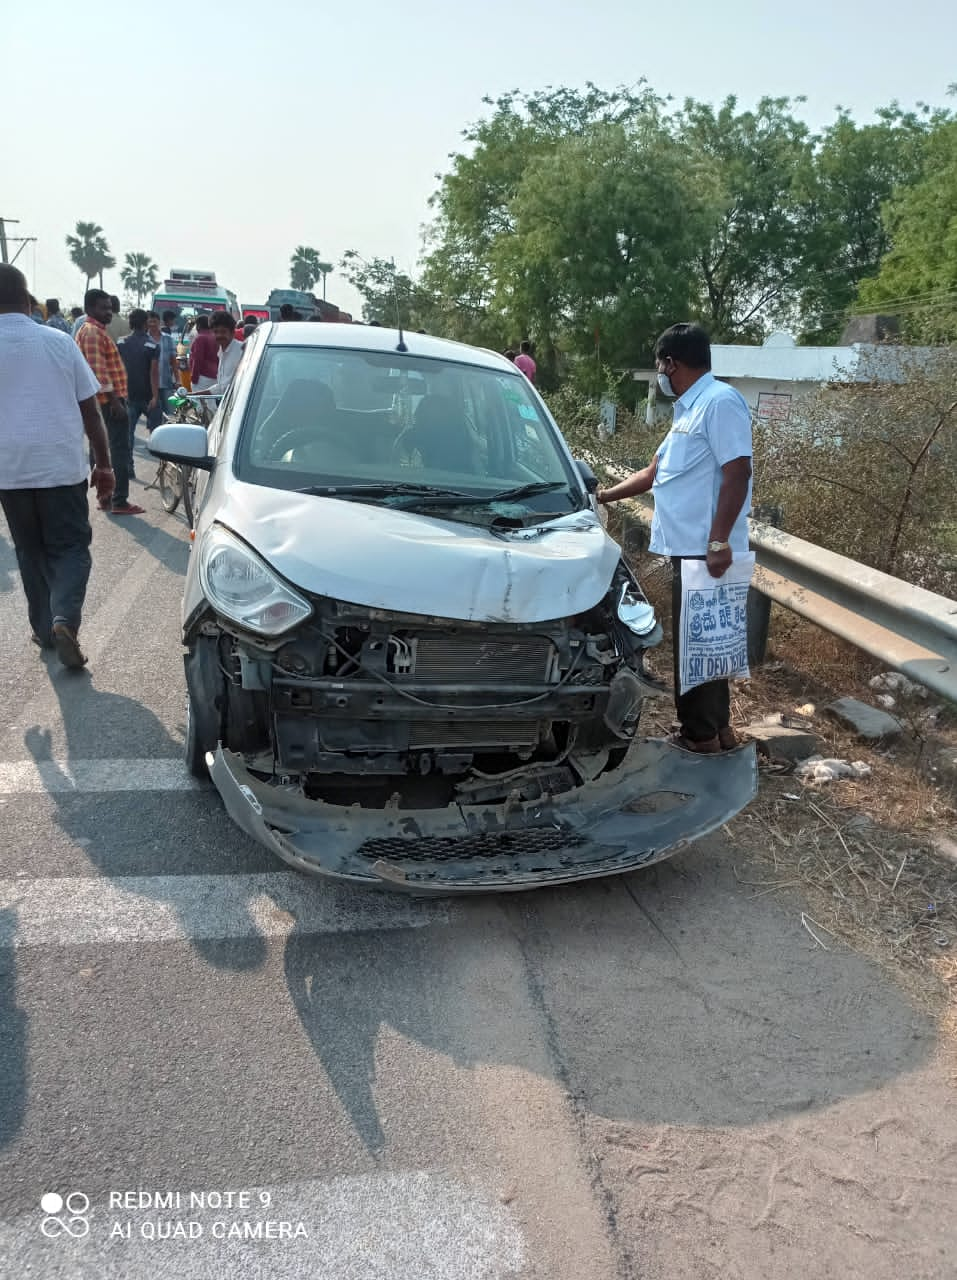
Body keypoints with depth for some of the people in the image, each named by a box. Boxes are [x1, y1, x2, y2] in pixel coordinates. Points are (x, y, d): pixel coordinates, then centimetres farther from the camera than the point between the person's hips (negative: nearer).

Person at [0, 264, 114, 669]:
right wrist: (104, 464, 8)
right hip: (62, 463, -1)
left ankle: (45, 628, 18)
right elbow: (90, 410, 1)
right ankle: (64, 619, -14)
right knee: (70, 546, 7)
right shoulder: (60, 341, 0)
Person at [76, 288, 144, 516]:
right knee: (120, 451, -8)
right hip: (110, 399, -11)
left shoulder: (93, 330, 19)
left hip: (103, 400, 11)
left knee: (105, 449, 14)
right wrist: (115, 400, -25)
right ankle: (120, 502, -7)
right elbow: (98, 370, -22)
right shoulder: (93, 332, -14)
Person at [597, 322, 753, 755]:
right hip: (689, 548, 10)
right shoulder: (689, 409, 19)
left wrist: (718, 541, -24)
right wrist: (604, 496, 29)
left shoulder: (720, 401, -11)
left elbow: (737, 473, -20)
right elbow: (654, 473, 27)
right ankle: (717, 728, 25)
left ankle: (701, 735, 8)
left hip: (705, 549, -10)